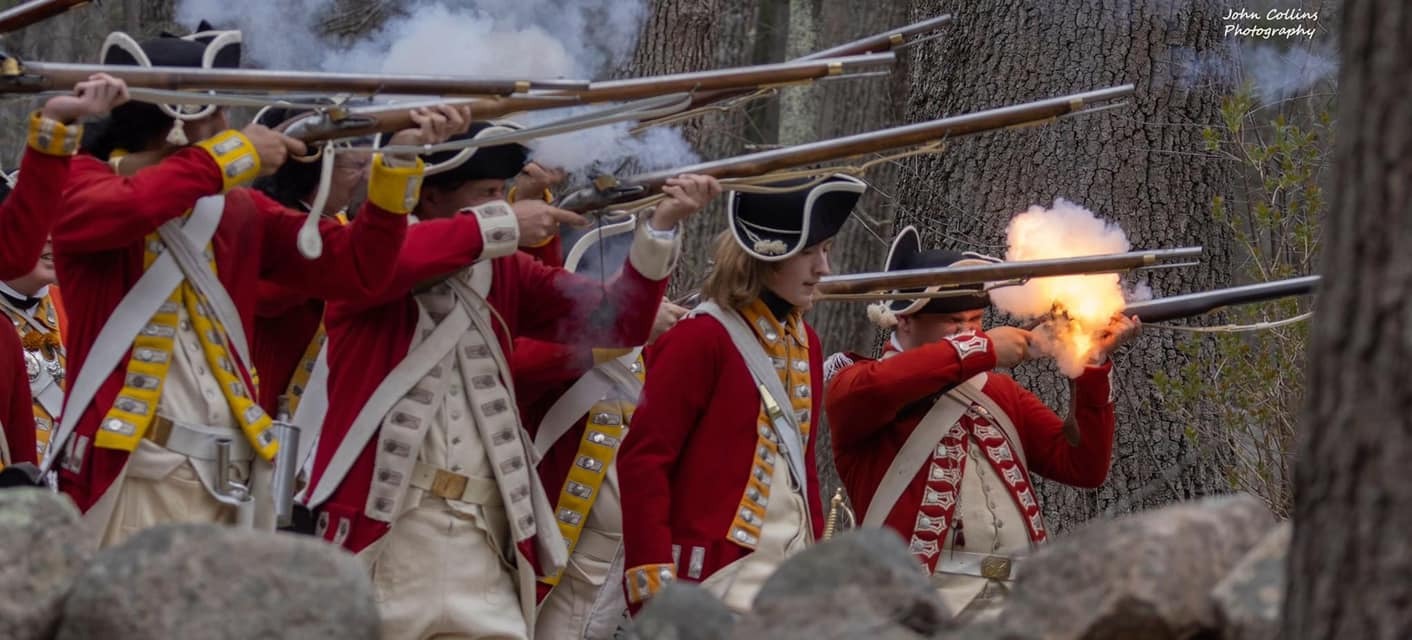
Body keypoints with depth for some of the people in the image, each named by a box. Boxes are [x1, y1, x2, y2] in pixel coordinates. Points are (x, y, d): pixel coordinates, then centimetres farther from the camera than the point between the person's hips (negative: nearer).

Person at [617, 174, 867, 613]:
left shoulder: (805, 342, 14)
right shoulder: (702, 338, -9)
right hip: (718, 576, -7)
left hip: (794, 574, 7)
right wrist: (653, 583, -17)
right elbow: (644, 459, -12)